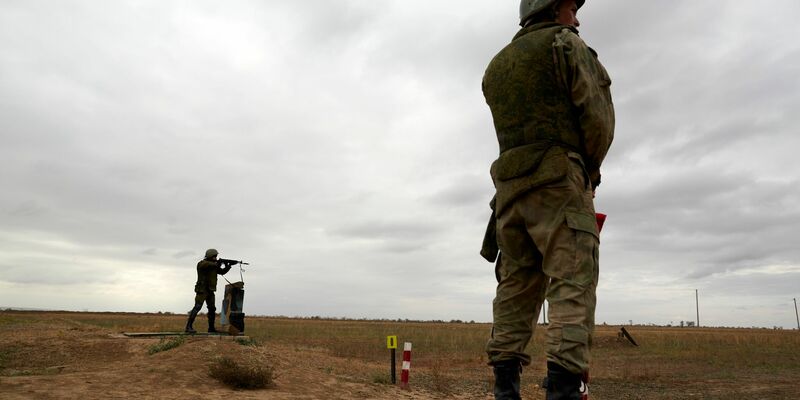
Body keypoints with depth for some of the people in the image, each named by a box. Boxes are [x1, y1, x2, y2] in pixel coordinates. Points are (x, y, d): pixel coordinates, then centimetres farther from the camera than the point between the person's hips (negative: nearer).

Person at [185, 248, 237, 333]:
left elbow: (222, 272, 17)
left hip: (210, 291, 8)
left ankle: (211, 328, 15)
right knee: (197, 307, -16)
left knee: (212, 309, 8)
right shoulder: (202, 263, -10)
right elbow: (206, 264, -34)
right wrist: (217, 263, -26)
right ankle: (188, 327, -16)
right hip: (202, 290, -8)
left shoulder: (213, 265, 14)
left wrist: (229, 265, 2)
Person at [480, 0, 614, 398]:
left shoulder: (497, 64, 25)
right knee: (572, 286, -10)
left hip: (511, 187, 6)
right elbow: (598, 118, -4)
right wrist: (590, 169, 11)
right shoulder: (567, 44, 5)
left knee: (516, 289, 5)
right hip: (558, 182, -6)